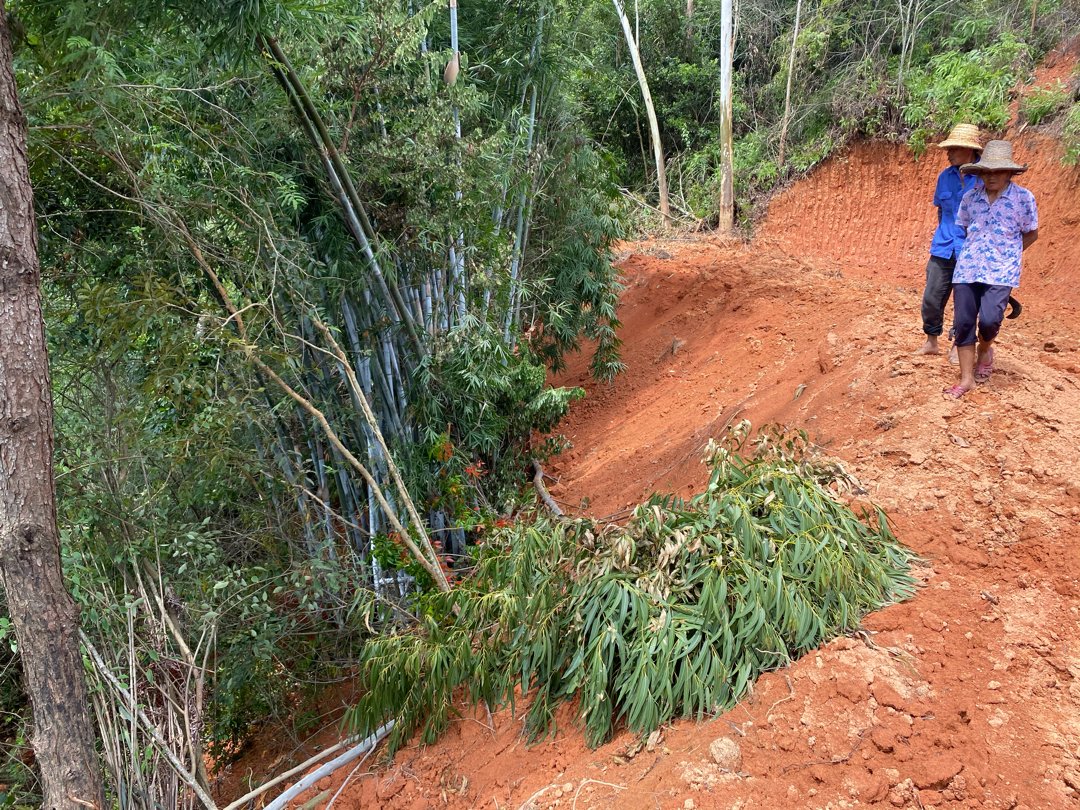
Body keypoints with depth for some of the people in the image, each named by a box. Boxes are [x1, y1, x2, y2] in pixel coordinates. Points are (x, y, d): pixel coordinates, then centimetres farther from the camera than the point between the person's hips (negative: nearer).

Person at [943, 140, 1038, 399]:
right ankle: (967, 379, 10)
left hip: (1000, 272, -3)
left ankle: (985, 349, 18)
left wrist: (1006, 254, 8)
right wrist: (972, 252, 10)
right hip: (967, 269, 3)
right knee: (963, 322, -1)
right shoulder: (970, 197, 5)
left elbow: (1031, 234, 8)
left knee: (989, 320, -18)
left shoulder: (1023, 198, -3)